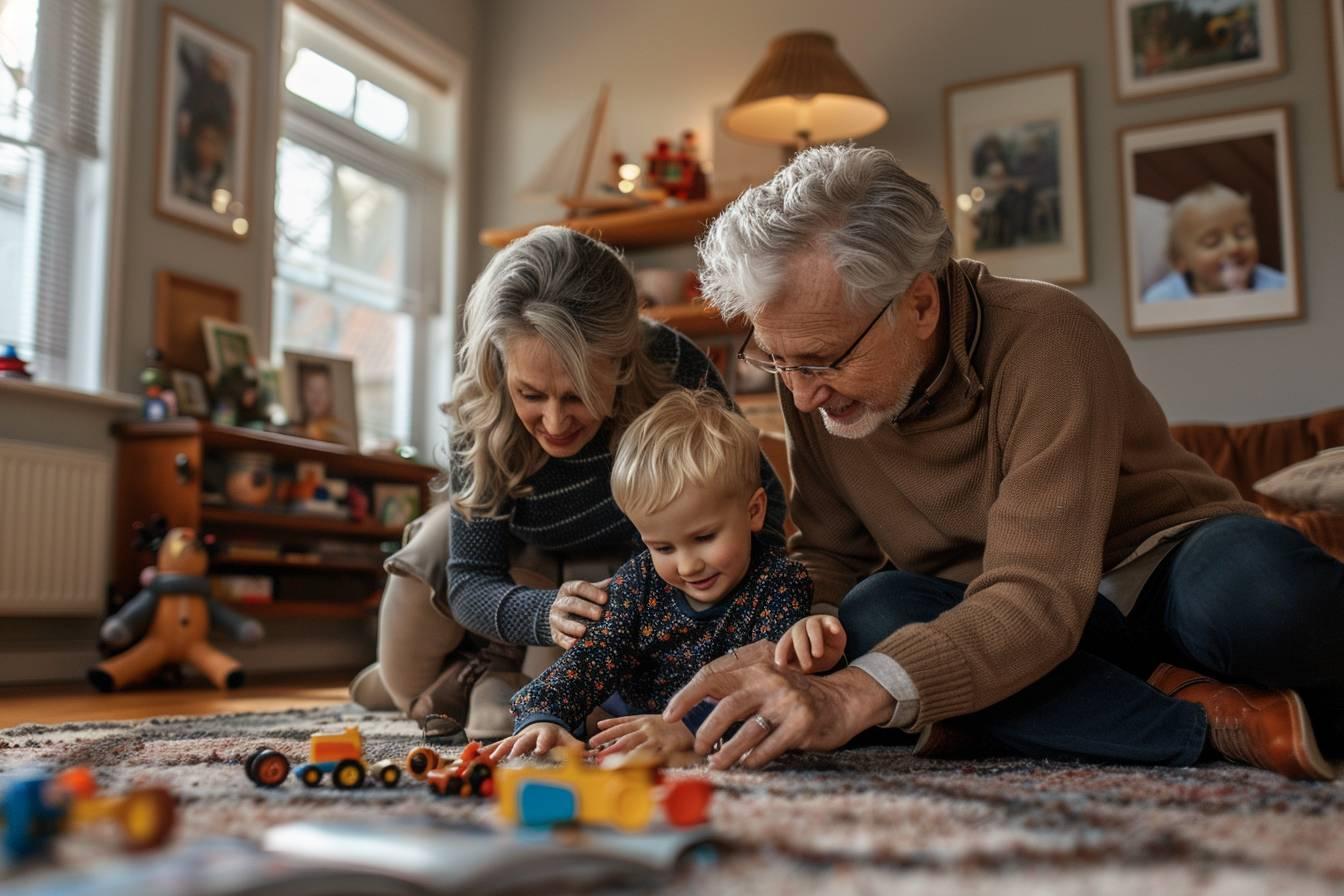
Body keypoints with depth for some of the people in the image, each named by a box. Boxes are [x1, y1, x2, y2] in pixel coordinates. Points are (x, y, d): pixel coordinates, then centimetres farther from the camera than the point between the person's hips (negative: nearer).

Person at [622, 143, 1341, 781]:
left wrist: (855, 694, -49)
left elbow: (1038, 599, -34)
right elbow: (829, 559, 0)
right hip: (985, 623, 5)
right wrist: (781, 652, -23)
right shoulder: (813, 378, -8)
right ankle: (1214, 722, -22)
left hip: (1165, 577, -5)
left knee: (1258, 584, -38)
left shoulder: (1046, 340, -26)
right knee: (875, 615, -29)